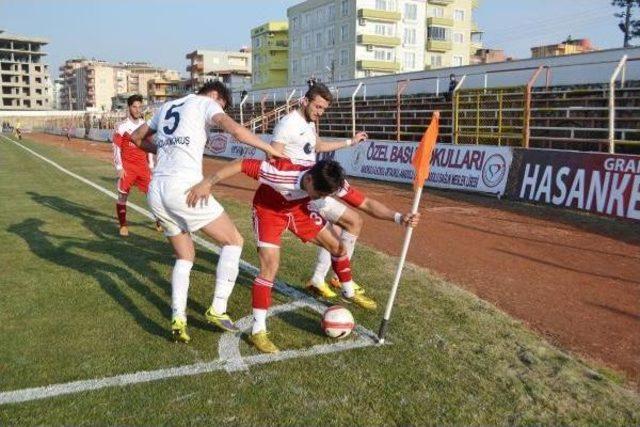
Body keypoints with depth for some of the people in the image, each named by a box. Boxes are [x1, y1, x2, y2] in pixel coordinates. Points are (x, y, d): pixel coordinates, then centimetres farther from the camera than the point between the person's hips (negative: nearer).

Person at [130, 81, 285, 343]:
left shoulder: (168, 106, 26)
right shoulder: (205, 103, 6)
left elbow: (136, 138, 35)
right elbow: (235, 130, -13)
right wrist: (270, 150, -5)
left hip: (156, 191, 7)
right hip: (184, 188, -7)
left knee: (185, 257, 18)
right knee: (234, 241, 7)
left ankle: (178, 319, 3)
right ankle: (218, 310, 2)